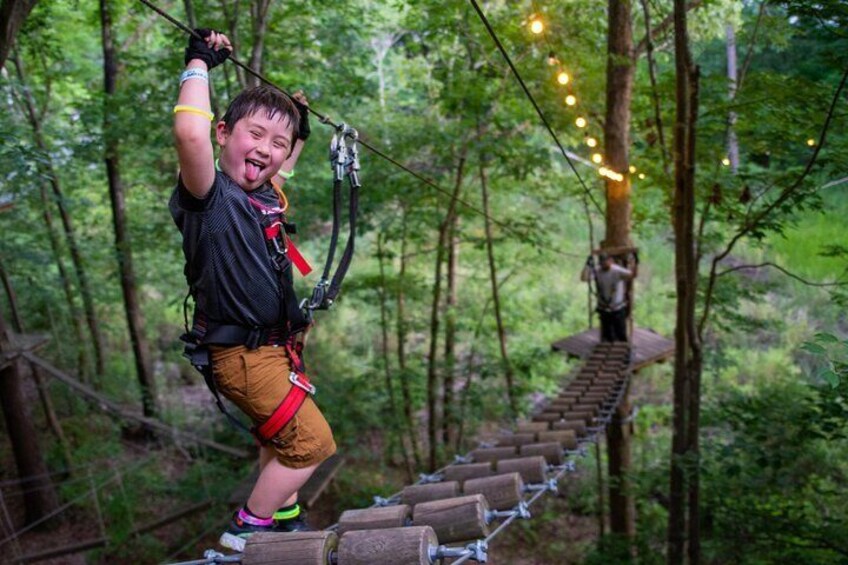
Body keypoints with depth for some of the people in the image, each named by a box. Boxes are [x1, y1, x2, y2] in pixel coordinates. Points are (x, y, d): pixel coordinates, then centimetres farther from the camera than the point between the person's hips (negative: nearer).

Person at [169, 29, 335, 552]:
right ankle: (248, 528, 10)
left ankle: (284, 515, 42)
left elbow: (285, 165, 31)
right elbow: (190, 133, -39)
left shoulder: (266, 195, 5)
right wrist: (200, 63, -27)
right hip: (243, 353, -9)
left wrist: (301, 128, 24)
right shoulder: (212, 195, -19)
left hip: (275, 346, 9)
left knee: (280, 439, 23)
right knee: (311, 442, -5)